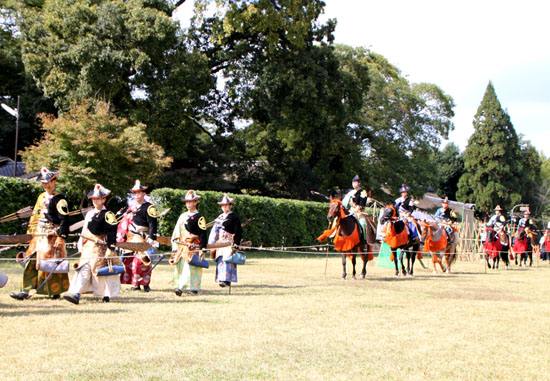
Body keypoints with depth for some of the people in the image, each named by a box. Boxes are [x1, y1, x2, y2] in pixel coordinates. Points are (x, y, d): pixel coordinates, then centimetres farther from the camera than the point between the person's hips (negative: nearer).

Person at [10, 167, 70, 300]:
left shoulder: (59, 199, -8)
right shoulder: (41, 197, 14)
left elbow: (64, 220, -12)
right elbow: (35, 216, 20)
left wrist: (61, 237, -18)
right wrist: (30, 233, 17)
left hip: (52, 237, -7)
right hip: (39, 237, 7)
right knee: (31, 262, 2)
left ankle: (56, 292, 11)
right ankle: (25, 291, 3)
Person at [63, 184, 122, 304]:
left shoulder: (108, 215, -8)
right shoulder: (89, 213, 15)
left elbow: (112, 233, -12)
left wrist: (110, 249, -18)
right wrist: (81, 245, 19)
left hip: (101, 248, -6)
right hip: (88, 247, 6)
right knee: (83, 269, -3)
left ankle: (107, 295, 14)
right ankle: (75, 294, -11)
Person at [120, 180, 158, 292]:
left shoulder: (148, 207, -7)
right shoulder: (132, 207, 16)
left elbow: (153, 224, -13)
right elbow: (127, 223, 23)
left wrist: (152, 238, -21)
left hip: (143, 239, -7)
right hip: (131, 239, 7)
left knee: (142, 261, -11)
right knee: (129, 260, 5)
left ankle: (145, 284, -4)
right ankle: (135, 284, 11)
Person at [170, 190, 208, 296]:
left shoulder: (199, 217, -3)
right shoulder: (183, 216, 16)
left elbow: (203, 234, -6)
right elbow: (176, 232, 18)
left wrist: (202, 249, -13)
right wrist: (175, 247, 13)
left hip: (193, 247, -6)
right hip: (182, 247, 7)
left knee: (189, 267, -12)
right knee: (179, 266, 5)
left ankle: (181, 287, -19)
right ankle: (178, 286, 11)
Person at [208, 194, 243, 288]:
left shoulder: (234, 218, -4)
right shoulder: (220, 217, 16)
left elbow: (238, 233, -8)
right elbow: (215, 231, 20)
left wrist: (235, 244, -16)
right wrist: (213, 244, 17)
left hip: (229, 243, -7)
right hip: (220, 243, 7)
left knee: (227, 260, -14)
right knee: (220, 261, 4)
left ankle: (227, 280, -17)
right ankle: (221, 279, 8)